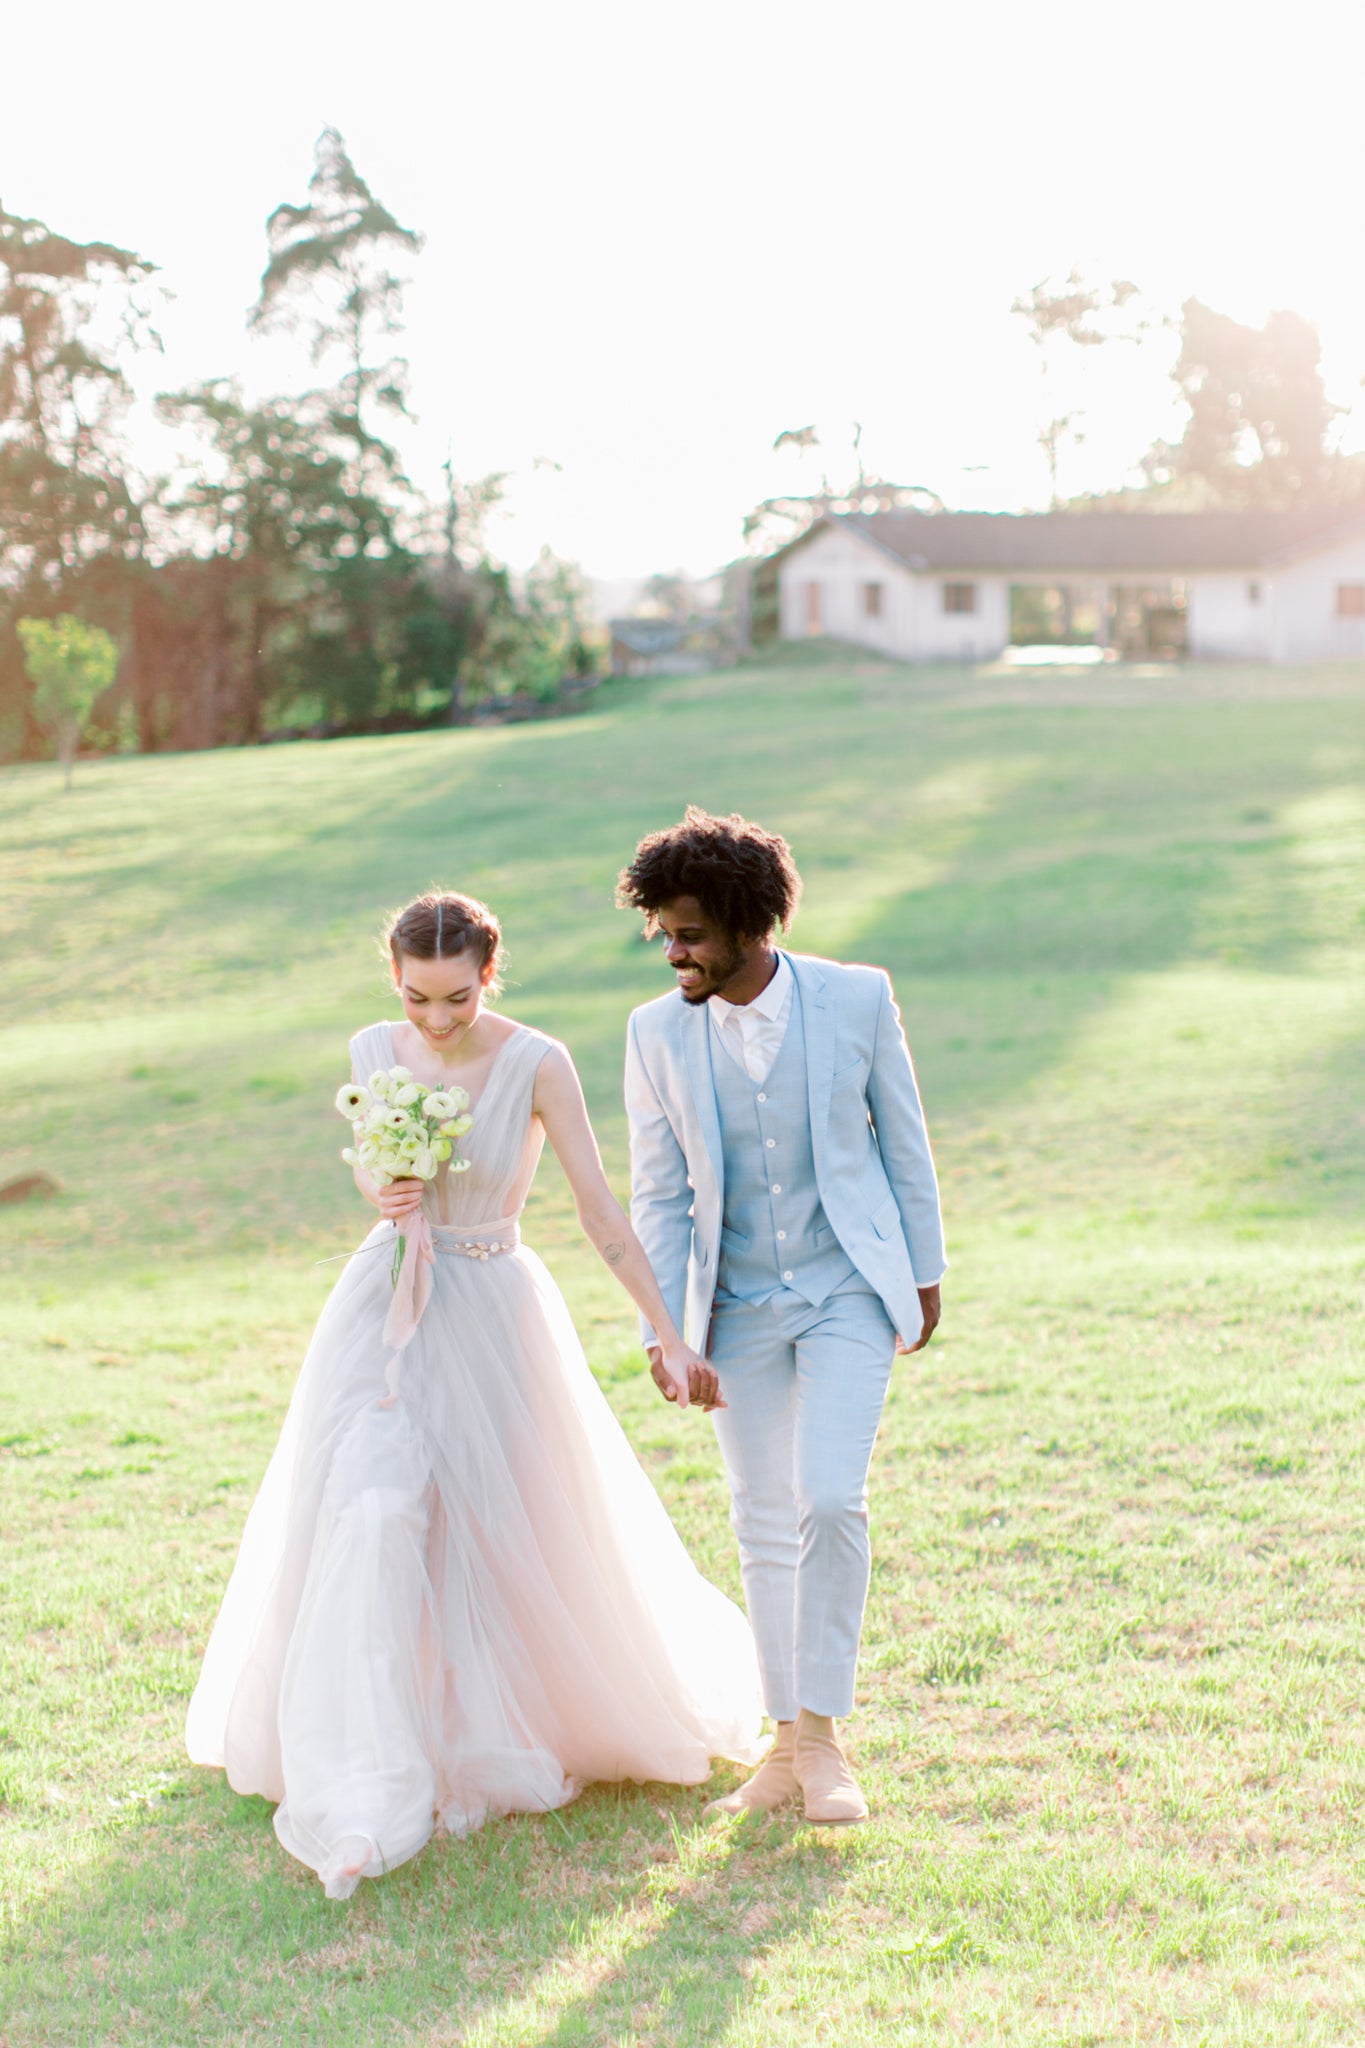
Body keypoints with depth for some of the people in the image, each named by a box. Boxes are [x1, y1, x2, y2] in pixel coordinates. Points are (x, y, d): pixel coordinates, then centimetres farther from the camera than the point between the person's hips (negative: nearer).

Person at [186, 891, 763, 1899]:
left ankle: (492, 1749, 36)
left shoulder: (537, 1063, -13)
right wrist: (380, 1194, -13)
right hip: (385, 1311, 2)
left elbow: (602, 1211, -12)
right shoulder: (375, 1051, -2)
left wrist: (668, 1335, -14)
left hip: (495, 1314, -2)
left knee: (511, 1541, 8)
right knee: (373, 1520, -13)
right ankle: (365, 1807, -9)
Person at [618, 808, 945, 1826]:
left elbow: (904, 1140, 2)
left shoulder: (856, 999, -9)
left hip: (849, 1291, -2)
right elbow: (658, 1197, -1)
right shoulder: (659, 1033, -5)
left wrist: (925, 1274, 6)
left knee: (830, 1502, -15)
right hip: (739, 1309, 2)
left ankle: (823, 1731, 1)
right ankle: (789, 1742, 20)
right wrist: (664, 1334, -5)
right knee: (764, 1526, 7)